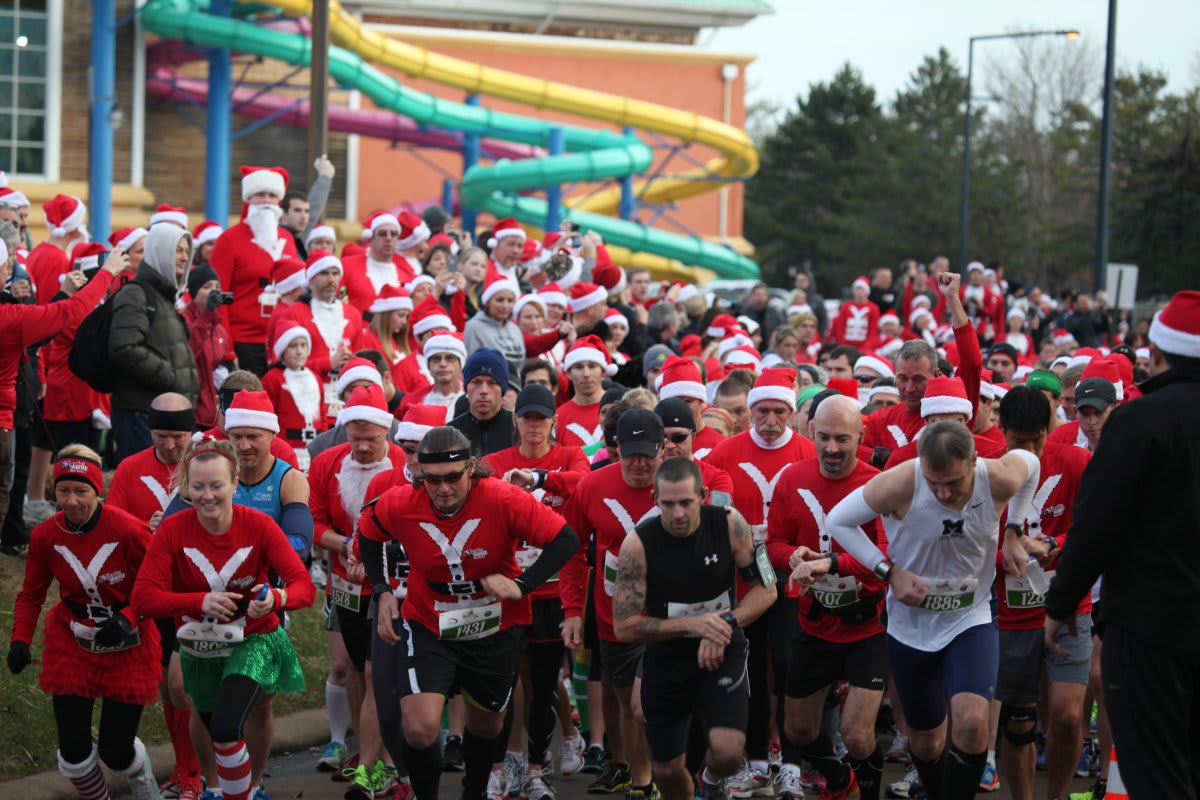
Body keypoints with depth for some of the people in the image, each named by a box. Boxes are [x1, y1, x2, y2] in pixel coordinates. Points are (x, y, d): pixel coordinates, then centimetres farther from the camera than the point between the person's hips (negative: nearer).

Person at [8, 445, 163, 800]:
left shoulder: (129, 531, -20)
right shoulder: (45, 537, -9)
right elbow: (31, 595, 4)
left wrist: (127, 619, -23)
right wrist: (20, 640, -10)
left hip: (127, 647, -3)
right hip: (70, 646, 3)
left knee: (116, 751, 0)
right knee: (73, 751, -2)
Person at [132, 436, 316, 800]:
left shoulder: (259, 526, -19)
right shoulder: (173, 530, -17)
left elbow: (304, 586, -23)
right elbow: (143, 598, -21)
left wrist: (276, 598, -46)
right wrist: (200, 601, -36)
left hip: (254, 642, -3)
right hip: (200, 648, 3)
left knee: (227, 730, -26)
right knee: (215, 732, 22)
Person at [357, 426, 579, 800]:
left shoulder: (504, 499, -26)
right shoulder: (400, 504, -19)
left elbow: (565, 539, -21)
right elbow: (368, 533, 3)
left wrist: (521, 585, -29)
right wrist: (382, 592, -3)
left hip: (496, 631, 1)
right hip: (428, 626, 0)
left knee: (487, 724, 21)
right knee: (420, 728, -19)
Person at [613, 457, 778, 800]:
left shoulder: (729, 524, -16)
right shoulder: (638, 544, -19)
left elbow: (766, 590, -6)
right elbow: (624, 627, -17)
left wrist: (725, 626, -21)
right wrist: (693, 624, -25)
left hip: (722, 652, 0)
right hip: (666, 657, 1)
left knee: (728, 753, -20)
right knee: (668, 770, 11)